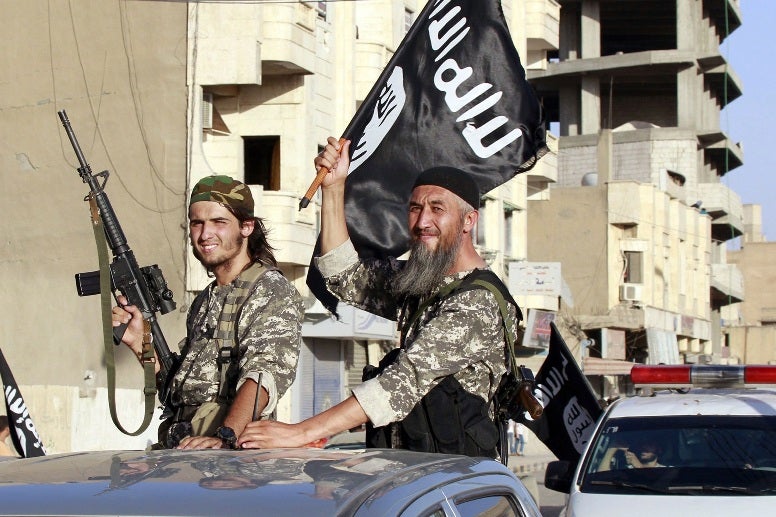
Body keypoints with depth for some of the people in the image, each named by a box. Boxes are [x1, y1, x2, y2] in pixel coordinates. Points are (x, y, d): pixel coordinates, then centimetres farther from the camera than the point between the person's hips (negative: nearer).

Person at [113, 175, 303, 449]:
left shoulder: (272, 291, -3)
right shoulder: (204, 302, 22)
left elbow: (266, 373, -18)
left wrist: (224, 436, -31)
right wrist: (140, 343, 11)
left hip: (232, 453, -7)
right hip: (181, 452, 7)